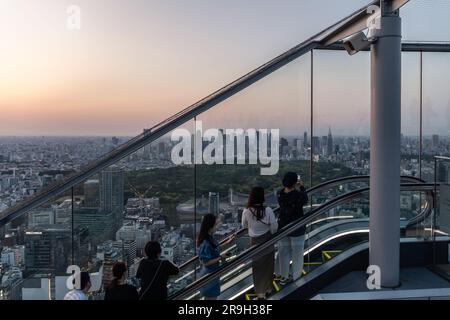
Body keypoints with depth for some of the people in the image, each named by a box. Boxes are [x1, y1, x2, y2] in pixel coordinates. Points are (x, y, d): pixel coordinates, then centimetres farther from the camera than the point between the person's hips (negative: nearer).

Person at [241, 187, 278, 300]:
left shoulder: (247, 212, -18)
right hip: (267, 240, 0)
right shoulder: (267, 210, -21)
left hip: (255, 241, 0)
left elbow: (244, 225, -1)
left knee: (257, 266, 14)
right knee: (268, 265, 20)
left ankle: (260, 292, 18)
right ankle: (267, 289, 34)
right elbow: (274, 226, -12)